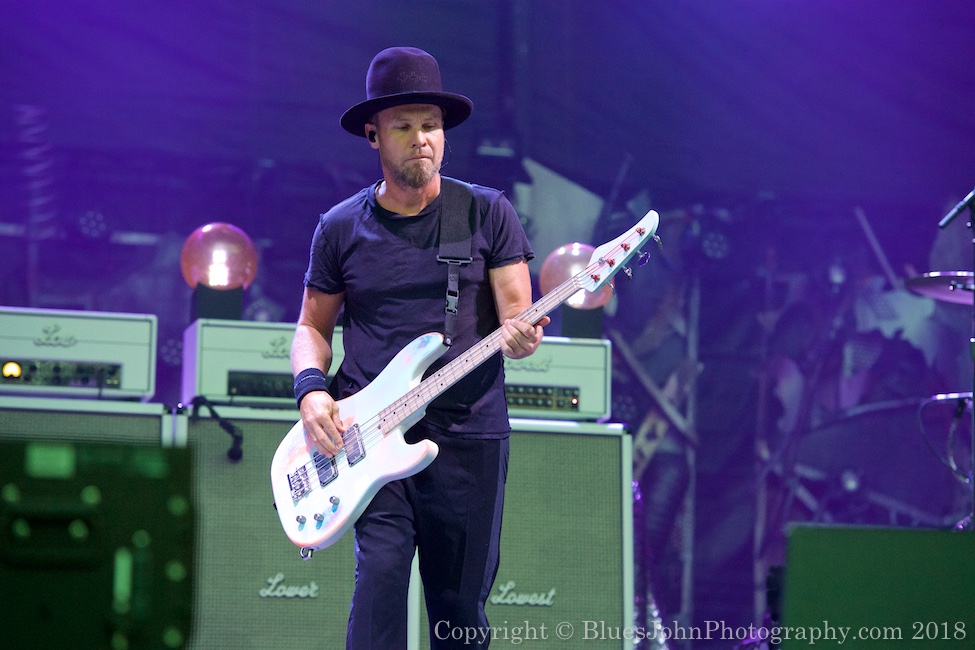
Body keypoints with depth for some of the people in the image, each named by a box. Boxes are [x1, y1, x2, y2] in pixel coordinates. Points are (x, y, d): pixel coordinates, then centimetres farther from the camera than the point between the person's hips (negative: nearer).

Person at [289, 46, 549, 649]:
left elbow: (516, 316, 2)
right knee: (381, 573, -17)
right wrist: (312, 391, -4)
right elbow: (313, 326, 15)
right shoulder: (341, 228, 8)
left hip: (468, 432, 0)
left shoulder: (488, 213, 5)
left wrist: (520, 335, -22)